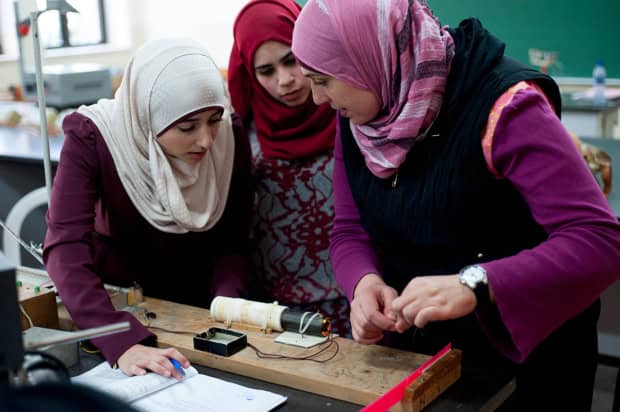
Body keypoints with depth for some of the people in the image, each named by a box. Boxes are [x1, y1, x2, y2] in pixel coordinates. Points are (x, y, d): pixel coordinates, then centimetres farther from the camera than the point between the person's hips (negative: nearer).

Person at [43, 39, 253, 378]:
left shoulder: (231, 137, -15)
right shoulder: (91, 139, -23)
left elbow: (232, 242, -8)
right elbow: (66, 247, -33)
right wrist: (123, 343, -45)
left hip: (199, 298, 2)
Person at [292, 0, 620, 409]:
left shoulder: (501, 104, -25)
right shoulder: (357, 115, -5)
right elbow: (350, 234, -2)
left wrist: (475, 284, -42)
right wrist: (366, 283, -24)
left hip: (524, 357, -5)